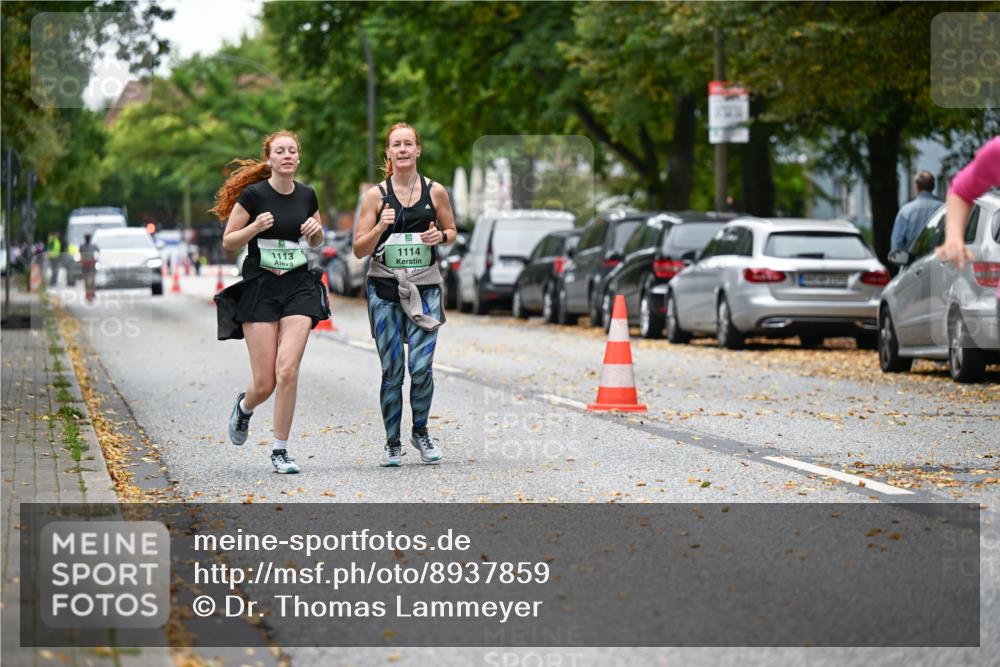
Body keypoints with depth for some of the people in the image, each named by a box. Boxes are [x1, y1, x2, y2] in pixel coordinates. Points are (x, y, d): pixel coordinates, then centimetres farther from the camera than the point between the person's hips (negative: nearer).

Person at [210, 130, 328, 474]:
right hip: (259, 288, -2)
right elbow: (228, 242, -2)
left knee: (287, 371, -14)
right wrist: (256, 227, -19)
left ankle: (280, 450, 0)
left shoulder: (307, 195, 5)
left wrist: (316, 229, -2)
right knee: (265, 382, -3)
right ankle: (245, 405, 35)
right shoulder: (253, 194, -7)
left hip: (298, 288, 2)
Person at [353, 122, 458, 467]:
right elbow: (359, 250, 1)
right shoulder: (376, 195, 0)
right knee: (392, 370, 0)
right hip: (384, 289, 0)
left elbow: (452, 231, 17)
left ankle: (421, 432, 15)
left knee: (421, 366, -9)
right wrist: (380, 227, -17)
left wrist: (440, 236, -6)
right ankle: (392, 444, 13)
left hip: (425, 288, 0)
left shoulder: (435, 191, 3)